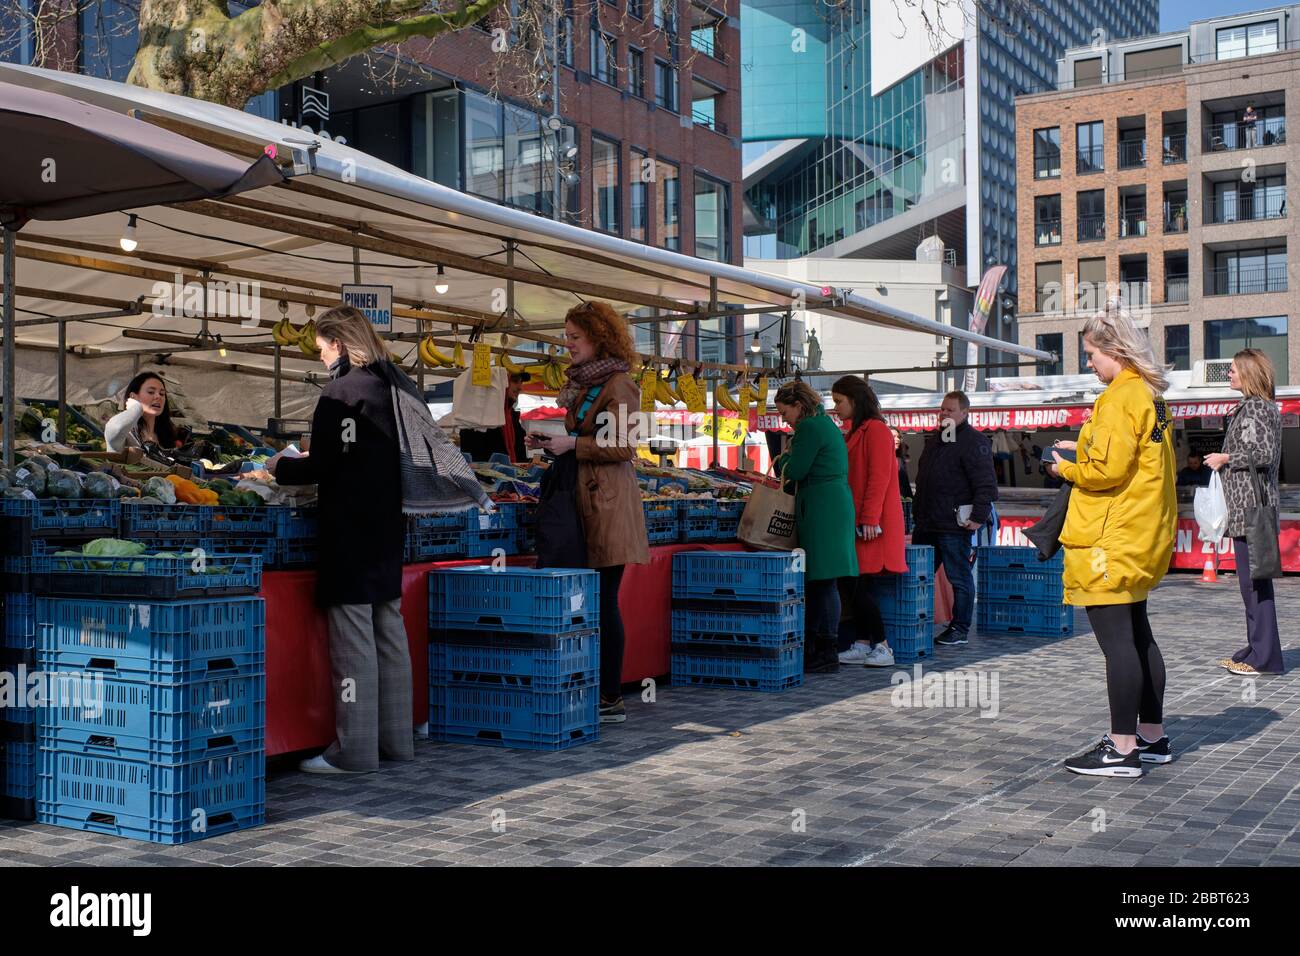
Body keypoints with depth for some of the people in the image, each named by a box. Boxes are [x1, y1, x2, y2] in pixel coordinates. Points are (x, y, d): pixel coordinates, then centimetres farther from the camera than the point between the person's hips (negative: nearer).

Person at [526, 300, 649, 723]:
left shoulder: (618, 384, -7)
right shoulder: (578, 382, 20)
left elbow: (622, 447, -13)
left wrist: (572, 444, -16)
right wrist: (549, 442, 9)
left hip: (607, 500, -8)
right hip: (579, 498, 8)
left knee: (603, 600, -7)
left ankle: (612, 700, -1)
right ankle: (597, 693, 10)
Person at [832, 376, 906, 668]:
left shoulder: (876, 429, -10)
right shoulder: (854, 432, 20)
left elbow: (879, 478, -16)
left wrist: (870, 519, -20)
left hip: (872, 522, -9)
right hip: (856, 519, 9)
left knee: (860, 587, -10)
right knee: (856, 586, 7)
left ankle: (882, 647, -4)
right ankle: (863, 644, 11)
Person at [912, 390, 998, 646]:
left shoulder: (974, 442, -8)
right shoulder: (936, 439, 18)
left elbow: (986, 484, -15)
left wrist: (979, 517, -21)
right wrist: (918, 512, 21)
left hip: (954, 526, -9)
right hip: (926, 524, 9)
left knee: (959, 577, 0)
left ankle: (959, 629, 7)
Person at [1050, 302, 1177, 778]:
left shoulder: (1120, 397, -16)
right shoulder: (1151, 394, 14)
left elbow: (1108, 470, -21)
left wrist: (1068, 469, -4)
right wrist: (1084, 449, 14)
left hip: (1111, 541, -10)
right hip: (1143, 538, 10)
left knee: (1117, 640, -7)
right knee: (1137, 636, 16)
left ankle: (1122, 748, -3)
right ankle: (1152, 736, 25)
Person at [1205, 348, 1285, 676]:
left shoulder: (1254, 408, -11)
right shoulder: (1267, 407, 19)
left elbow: (1263, 453, -21)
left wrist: (1225, 459, -10)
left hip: (1249, 504, -11)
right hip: (1257, 504, 11)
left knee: (1254, 581, -8)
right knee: (1254, 581, 13)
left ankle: (1265, 658, -6)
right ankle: (1257, 650, 19)